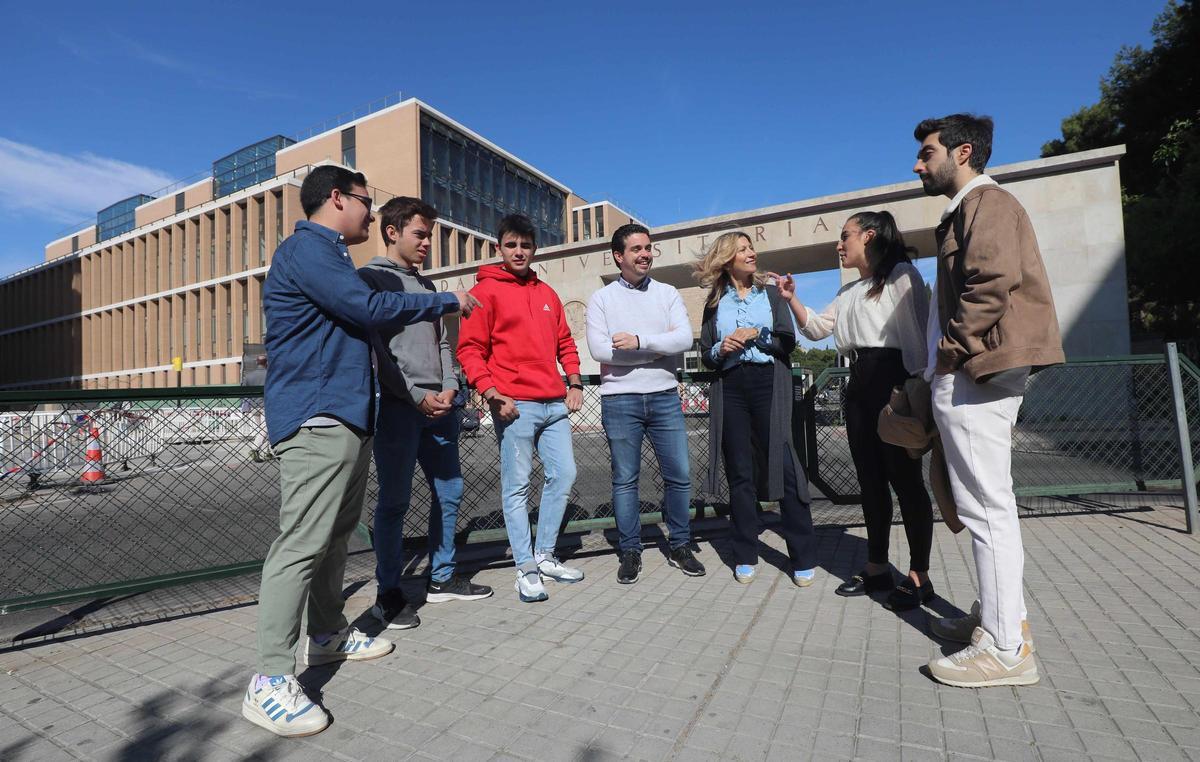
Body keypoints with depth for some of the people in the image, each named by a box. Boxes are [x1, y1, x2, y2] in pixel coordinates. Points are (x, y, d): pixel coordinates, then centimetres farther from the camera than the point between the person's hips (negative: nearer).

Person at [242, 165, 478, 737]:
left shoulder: (329, 255, 23)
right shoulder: (307, 247, -9)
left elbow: (357, 318, 25)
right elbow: (369, 309, -19)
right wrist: (448, 301, -9)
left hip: (347, 417, 10)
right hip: (317, 420, -10)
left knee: (335, 534, 15)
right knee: (302, 543, -9)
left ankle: (328, 635, 28)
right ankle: (270, 681, -2)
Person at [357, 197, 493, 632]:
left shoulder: (427, 285, 20)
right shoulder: (371, 277, 0)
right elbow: (375, 348, -9)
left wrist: (449, 386, 0)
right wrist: (418, 395, -14)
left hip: (439, 407, 7)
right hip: (398, 407, -7)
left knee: (449, 492, 11)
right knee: (394, 501, 0)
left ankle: (442, 579, 25)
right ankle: (388, 594, 15)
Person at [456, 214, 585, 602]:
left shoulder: (547, 294, 18)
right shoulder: (486, 291, 1)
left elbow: (565, 342, 22)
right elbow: (469, 349, -5)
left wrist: (574, 382, 10)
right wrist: (491, 393, -15)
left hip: (554, 403, 6)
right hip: (515, 405, -6)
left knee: (563, 474, 8)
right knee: (517, 485, 0)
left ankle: (545, 555, 24)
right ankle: (526, 568, 12)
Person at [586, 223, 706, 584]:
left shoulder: (668, 293, 8)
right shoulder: (601, 299, 3)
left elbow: (685, 338, -6)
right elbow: (599, 349, -11)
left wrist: (639, 341, -18)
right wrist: (658, 347, -10)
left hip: (665, 396, 2)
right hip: (620, 400, -2)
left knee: (679, 476, 6)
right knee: (625, 480, 6)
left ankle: (680, 547, 24)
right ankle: (630, 552, 21)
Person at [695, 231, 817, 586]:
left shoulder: (771, 294, 13)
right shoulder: (715, 303, 14)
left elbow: (788, 341, 4)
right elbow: (706, 356, 11)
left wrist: (756, 335, -9)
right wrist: (721, 349, -8)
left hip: (768, 383, -1)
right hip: (730, 387, 1)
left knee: (783, 465, -7)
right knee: (739, 472, 3)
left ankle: (804, 558, 3)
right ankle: (746, 556, 12)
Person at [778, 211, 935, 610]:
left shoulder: (901, 274, 0)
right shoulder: (848, 292, 23)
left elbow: (917, 330, -8)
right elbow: (816, 328, 19)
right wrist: (791, 299, 7)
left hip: (892, 377, -8)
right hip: (858, 382, 8)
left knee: (905, 478, -4)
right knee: (870, 479, 10)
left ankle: (919, 576, 7)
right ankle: (877, 568, 21)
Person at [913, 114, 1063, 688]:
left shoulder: (987, 202, -6)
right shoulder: (966, 211, 23)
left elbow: (994, 284, -21)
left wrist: (950, 352, -15)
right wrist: (942, 364, 15)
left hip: (973, 377, -11)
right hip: (966, 377, 11)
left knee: (986, 507, -6)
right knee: (985, 505, 15)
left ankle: (1006, 648, 3)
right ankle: (998, 617, 27)